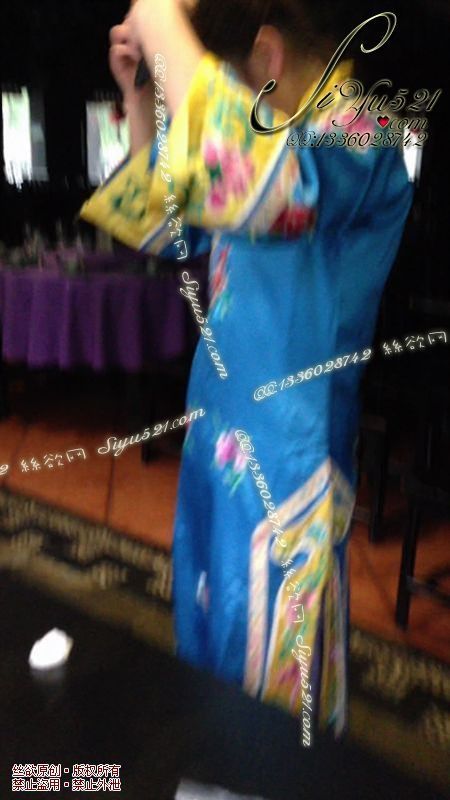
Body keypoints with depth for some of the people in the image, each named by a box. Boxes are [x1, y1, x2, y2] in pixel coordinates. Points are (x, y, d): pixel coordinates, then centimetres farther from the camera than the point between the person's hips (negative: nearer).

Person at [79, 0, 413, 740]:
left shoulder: (357, 139, -18)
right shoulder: (277, 138, 8)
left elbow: (253, 186, -42)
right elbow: (161, 226, 18)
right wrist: (140, 97, 7)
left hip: (288, 450, -8)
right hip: (223, 433, 9)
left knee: (268, 668, 11)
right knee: (213, 631, 26)